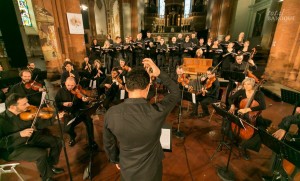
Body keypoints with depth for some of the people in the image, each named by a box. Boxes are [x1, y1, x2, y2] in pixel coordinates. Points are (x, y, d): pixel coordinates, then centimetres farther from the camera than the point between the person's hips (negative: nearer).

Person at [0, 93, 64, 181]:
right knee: (42, 153, -29)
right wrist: (19, 134, -34)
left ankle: (50, 166, 21)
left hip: (30, 138, 6)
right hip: (12, 149, -6)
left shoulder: (24, 112, -6)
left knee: (57, 141, -2)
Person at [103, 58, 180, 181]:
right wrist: (159, 73, -17)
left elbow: (108, 143, -7)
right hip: (151, 170, -1)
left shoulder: (111, 113, -24)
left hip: (127, 170, 2)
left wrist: (115, 160, 11)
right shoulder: (157, 112, -32)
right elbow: (176, 93, -13)